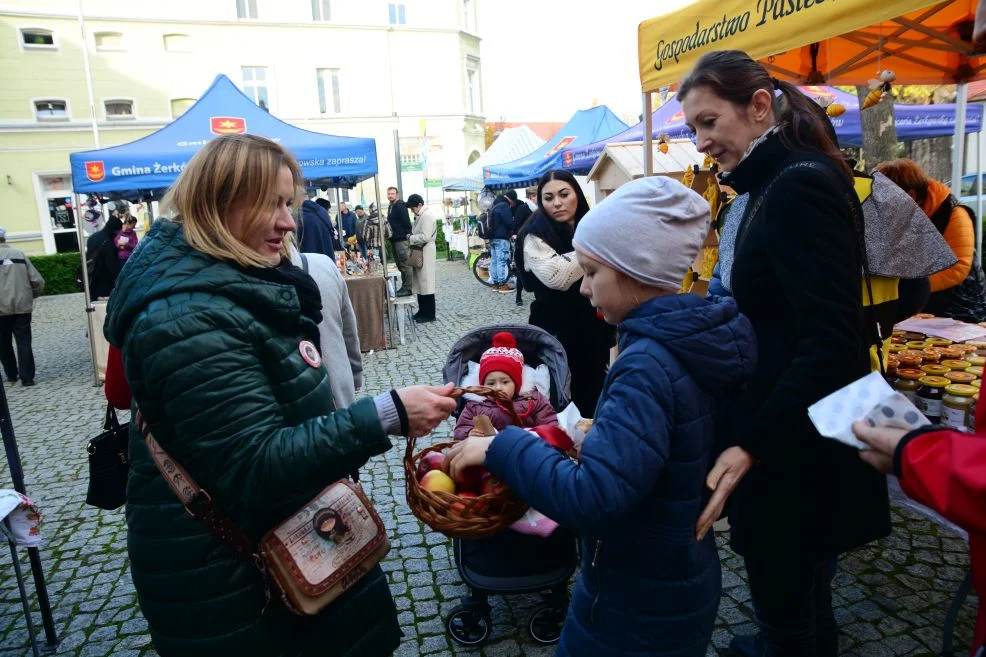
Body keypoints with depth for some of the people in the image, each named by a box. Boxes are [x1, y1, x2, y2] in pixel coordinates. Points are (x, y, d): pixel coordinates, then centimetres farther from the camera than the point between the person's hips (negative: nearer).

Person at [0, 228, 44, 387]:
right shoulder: (20, 254, 2)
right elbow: (38, 281, -2)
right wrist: (30, 296, 16)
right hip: (22, 306, 2)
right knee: (24, 343, 4)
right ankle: (27, 377, 1)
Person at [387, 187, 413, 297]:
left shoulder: (400, 206, -12)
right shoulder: (391, 207, 17)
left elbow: (407, 223, -17)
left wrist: (408, 236, -19)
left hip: (402, 240, -10)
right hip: (394, 240, 10)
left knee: (405, 265, -6)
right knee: (400, 265, 13)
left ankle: (408, 288, -3)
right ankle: (404, 287, 19)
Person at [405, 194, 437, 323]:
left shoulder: (427, 215, -17)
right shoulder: (420, 215, 13)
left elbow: (425, 237, -24)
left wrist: (410, 238, -13)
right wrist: (411, 237, 3)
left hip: (425, 252, -10)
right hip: (419, 252, 10)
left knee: (426, 283, -4)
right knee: (419, 282, 14)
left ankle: (429, 314, 3)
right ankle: (423, 310, 23)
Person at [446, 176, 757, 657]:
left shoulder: (649, 366, -30)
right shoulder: (690, 338, -2)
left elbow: (591, 499, -36)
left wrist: (502, 447, -27)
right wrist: (599, 435, 5)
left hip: (639, 602, -8)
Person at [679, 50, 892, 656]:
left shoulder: (800, 186, -20)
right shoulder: (782, 182, 10)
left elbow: (832, 343, -27)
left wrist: (751, 445, -30)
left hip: (797, 450, -10)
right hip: (787, 435, 10)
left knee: (784, 598, 8)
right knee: (795, 586, 28)